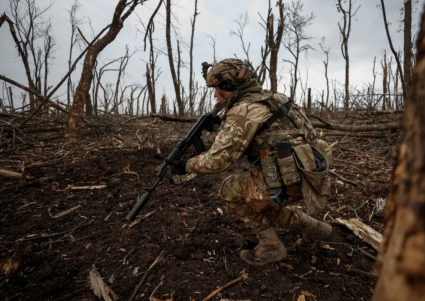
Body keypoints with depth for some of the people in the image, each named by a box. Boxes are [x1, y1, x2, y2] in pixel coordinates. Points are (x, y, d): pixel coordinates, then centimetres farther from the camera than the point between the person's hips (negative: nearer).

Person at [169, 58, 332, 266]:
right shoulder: (267, 99, 16)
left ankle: (270, 246, 12)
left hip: (291, 179, -9)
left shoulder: (243, 110, -12)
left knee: (230, 190, 5)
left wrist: (187, 166, 3)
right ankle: (314, 229, 30)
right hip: (307, 176, 9)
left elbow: (218, 159, -14)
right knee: (260, 204, 26)